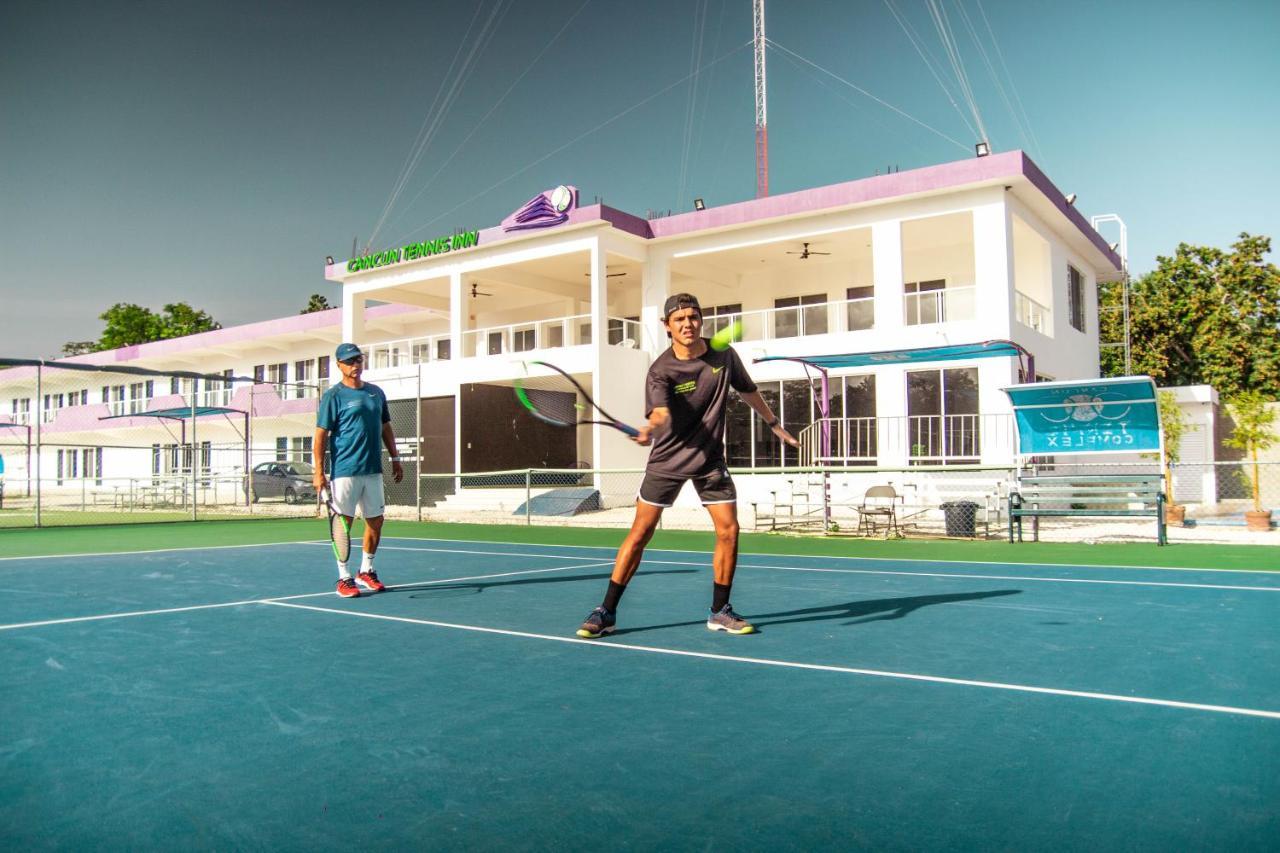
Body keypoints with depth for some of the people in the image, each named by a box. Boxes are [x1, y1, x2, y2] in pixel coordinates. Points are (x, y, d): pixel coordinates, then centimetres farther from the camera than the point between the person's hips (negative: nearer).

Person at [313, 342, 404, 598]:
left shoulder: (376, 393, 12)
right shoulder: (333, 397, -4)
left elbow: (386, 428, 20)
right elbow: (321, 435, -8)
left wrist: (395, 458, 15)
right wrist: (319, 472, -14)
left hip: (373, 471, 6)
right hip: (344, 472, -6)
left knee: (376, 521, 11)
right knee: (343, 524, 0)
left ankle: (366, 571, 26)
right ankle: (344, 578, 9)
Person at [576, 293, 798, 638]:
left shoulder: (724, 355, -3)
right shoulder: (660, 371, -17)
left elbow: (748, 391, 14)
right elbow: (661, 412, -34)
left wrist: (774, 424, 22)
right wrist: (650, 429, -56)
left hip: (711, 460, 3)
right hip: (667, 460, -3)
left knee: (728, 531, -3)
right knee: (640, 532, -4)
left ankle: (719, 611, 14)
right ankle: (606, 612, 5)